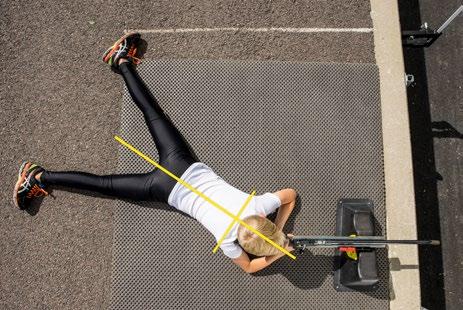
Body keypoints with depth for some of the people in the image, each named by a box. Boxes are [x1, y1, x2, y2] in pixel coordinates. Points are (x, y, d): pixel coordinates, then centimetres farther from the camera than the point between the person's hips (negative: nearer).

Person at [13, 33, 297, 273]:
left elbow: (291, 194, 6)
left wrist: (278, 233, 5)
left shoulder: (258, 204, -12)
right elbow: (248, 267, 1)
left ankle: (123, 62, 32)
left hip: (188, 166, 4)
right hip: (167, 189, -4)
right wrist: (274, 256, -3)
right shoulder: (228, 241, -18)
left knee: (153, 112, 18)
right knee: (104, 184, 10)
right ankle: (41, 177, 21)